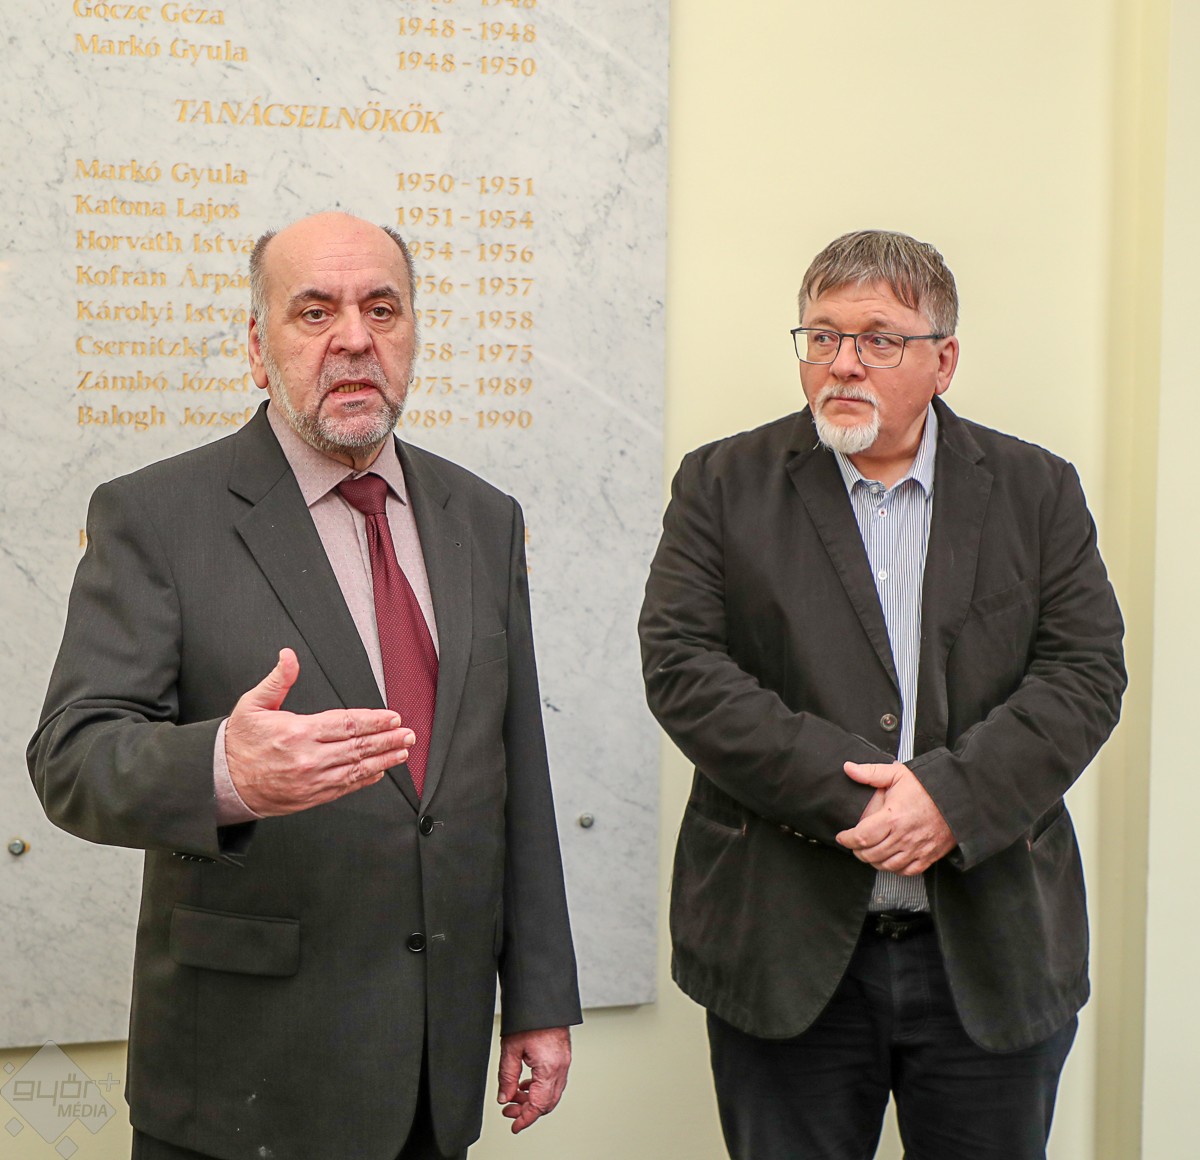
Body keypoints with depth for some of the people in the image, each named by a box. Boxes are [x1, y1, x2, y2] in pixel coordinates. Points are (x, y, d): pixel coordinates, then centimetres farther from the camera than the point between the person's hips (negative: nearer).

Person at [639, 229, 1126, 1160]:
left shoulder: (1038, 491, 7)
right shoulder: (723, 484, 3)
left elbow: (1087, 673, -1)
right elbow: (681, 666, -8)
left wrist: (952, 794, -17)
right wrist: (851, 790, -16)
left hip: (995, 952, 2)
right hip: (785, 952, -1)